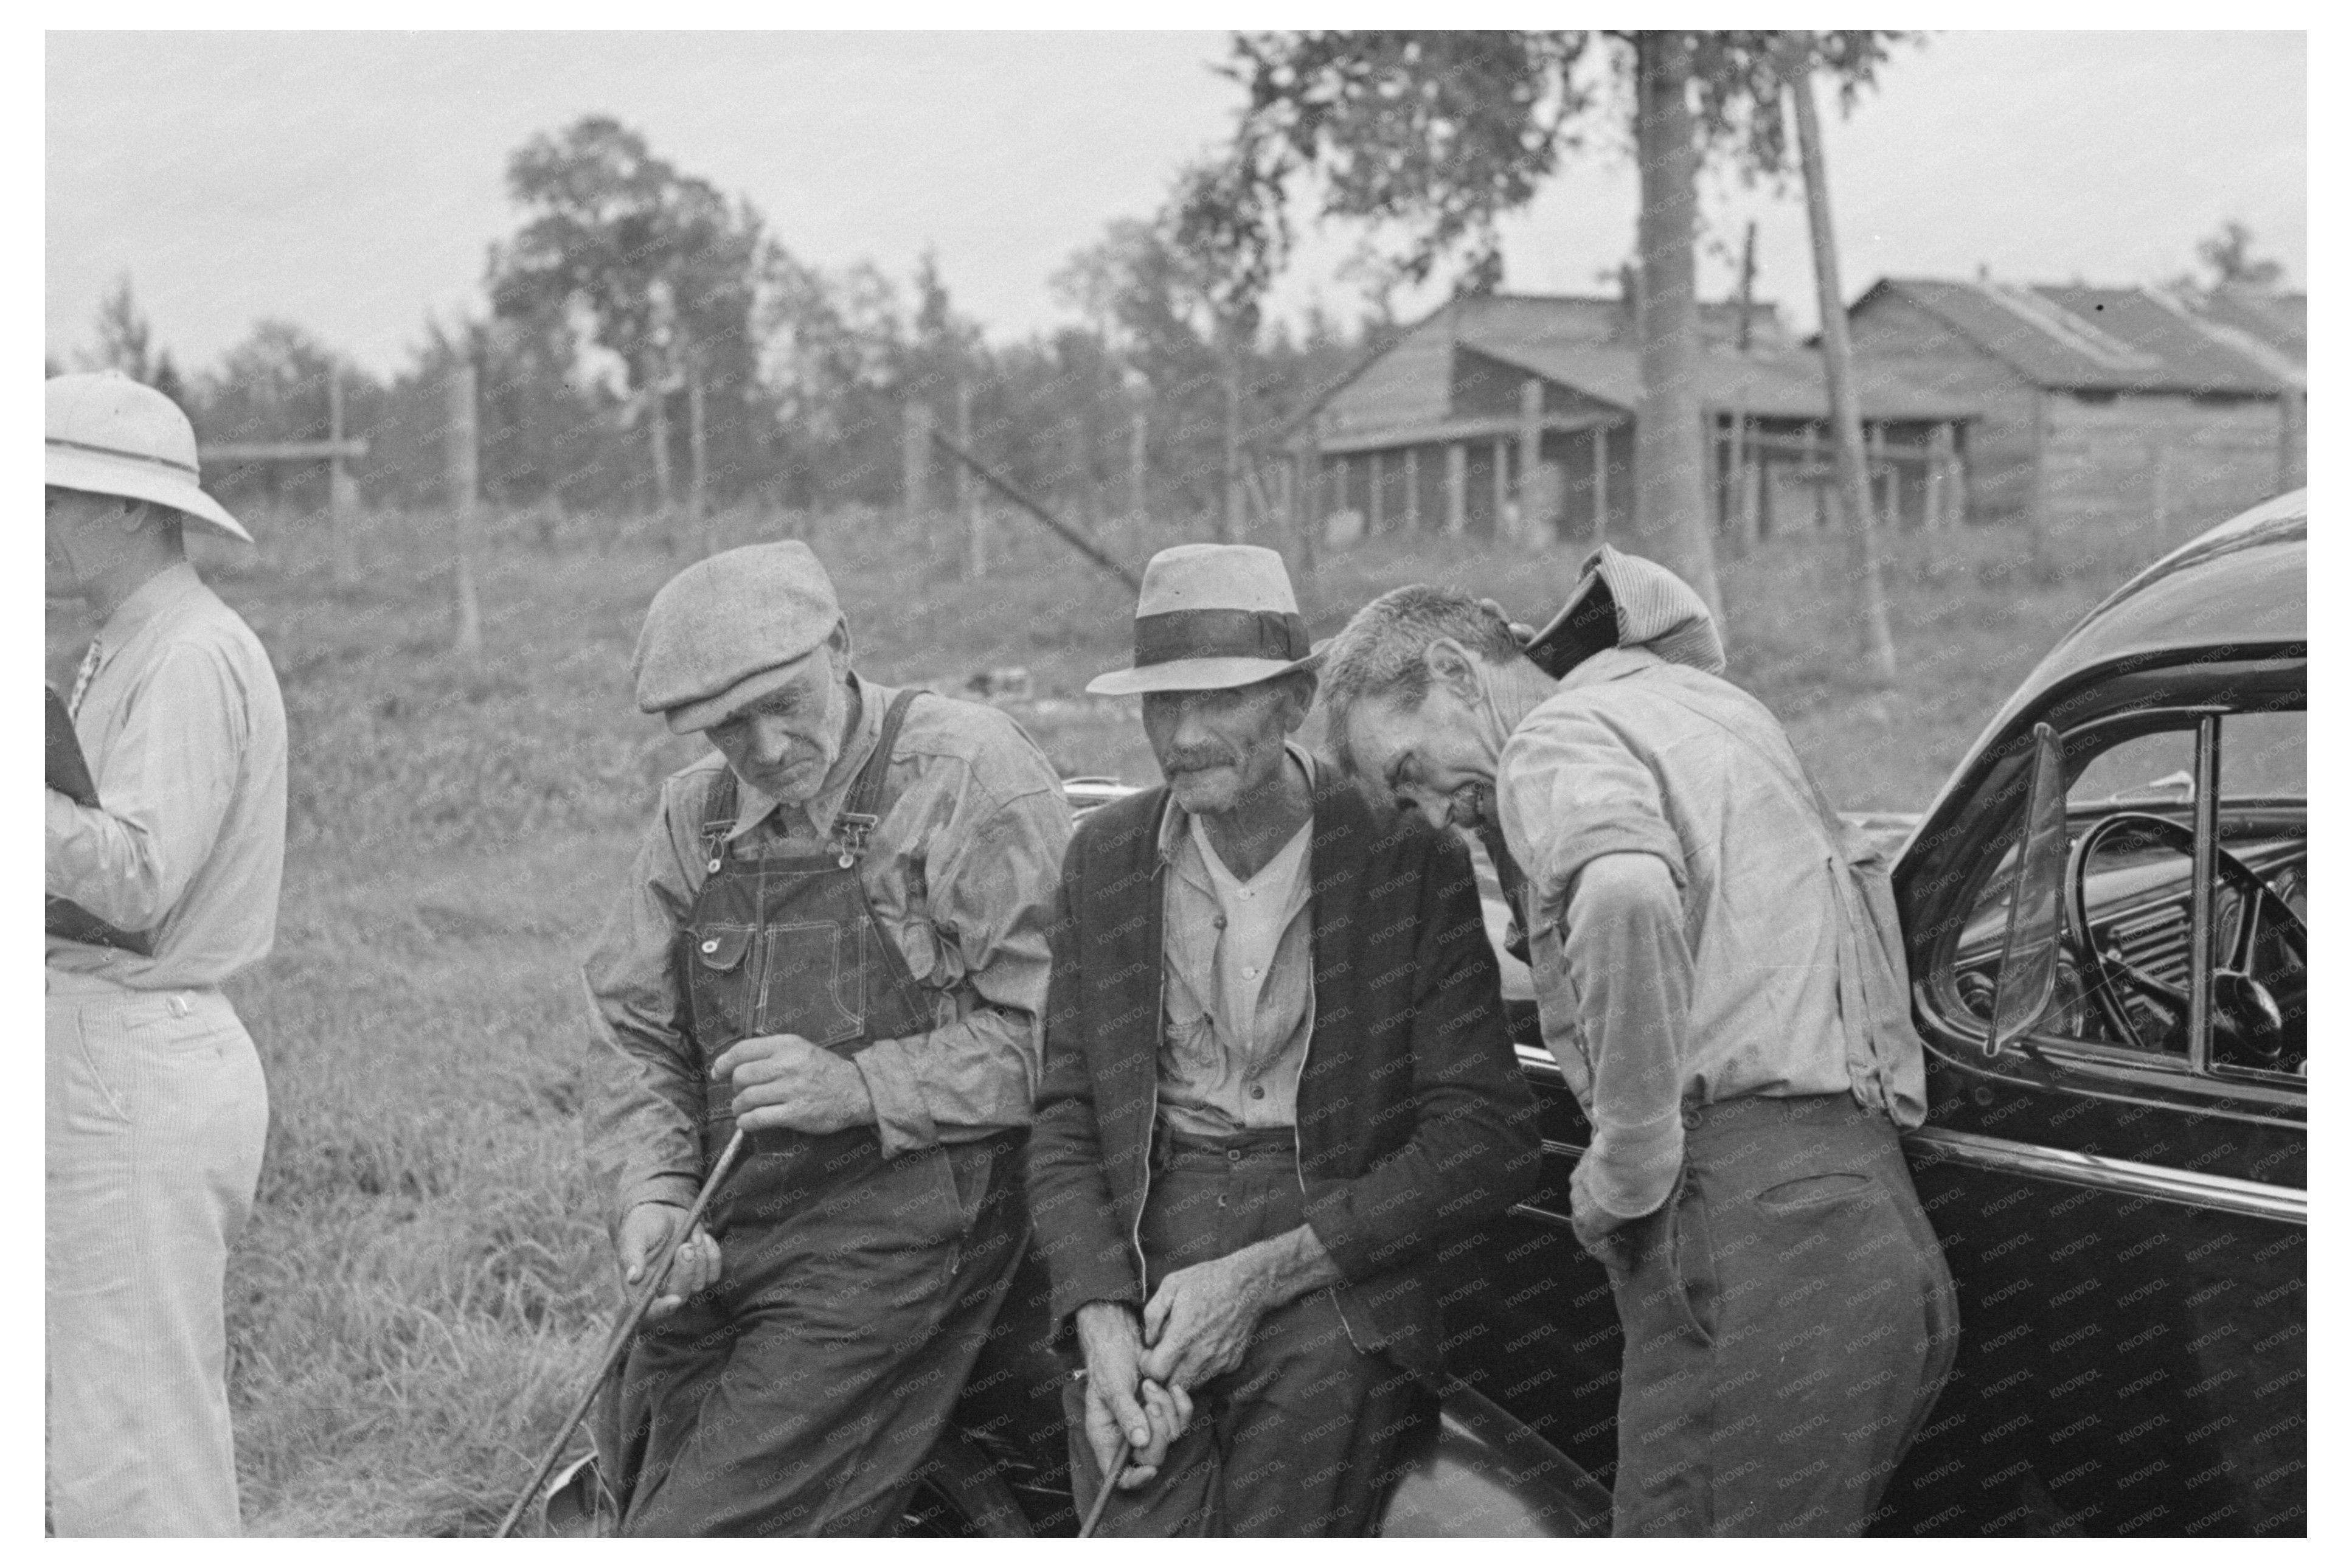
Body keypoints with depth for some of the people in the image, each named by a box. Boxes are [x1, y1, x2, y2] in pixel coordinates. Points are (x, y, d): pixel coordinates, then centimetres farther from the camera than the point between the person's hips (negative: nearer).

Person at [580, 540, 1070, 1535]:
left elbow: (1055, 1030, -15)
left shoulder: (970, 773, -10)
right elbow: (633, 1031, 10)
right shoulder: (693, 816, 9)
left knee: (707, 1532, -12)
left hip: (898, 1223, -7)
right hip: (716, 1251, 7)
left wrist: (861, 1088, -21)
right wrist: (648, 1195, -6)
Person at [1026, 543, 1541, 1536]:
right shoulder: (1103, 861, 9)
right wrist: (1102, 1322, -9)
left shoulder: (1408, 858, -3)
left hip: (1339, 1288, -2)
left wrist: (1263, 1273, -13)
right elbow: (1065, 1127, 9)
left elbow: (1490, 1144, -7)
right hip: (1144, 1265, 2)